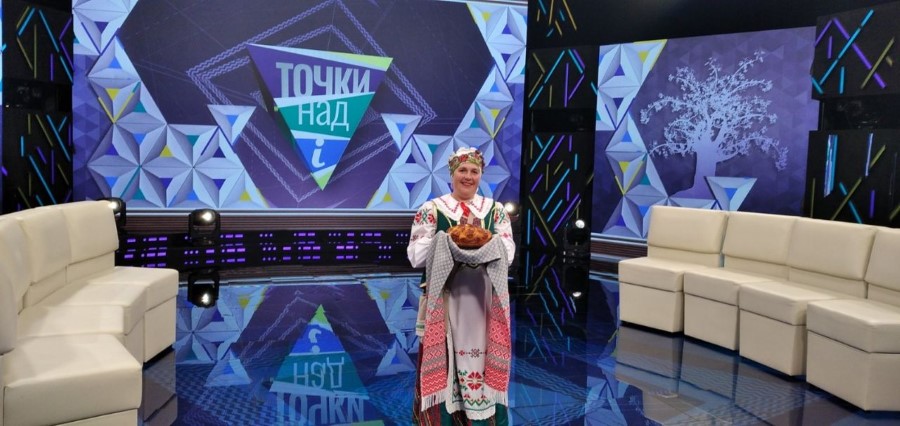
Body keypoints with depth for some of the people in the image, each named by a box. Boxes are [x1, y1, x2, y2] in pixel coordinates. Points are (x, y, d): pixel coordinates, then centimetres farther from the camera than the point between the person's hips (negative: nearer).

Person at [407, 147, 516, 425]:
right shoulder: (430, 210, 1)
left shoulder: (496, 210, 9)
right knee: (443, 357, -1)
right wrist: (450, 239, -14)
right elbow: (416, 255, -5)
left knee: (481, 355, 5)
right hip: (444, 298, -2)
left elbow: (507, 253, 0)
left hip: (483, 298, 2)